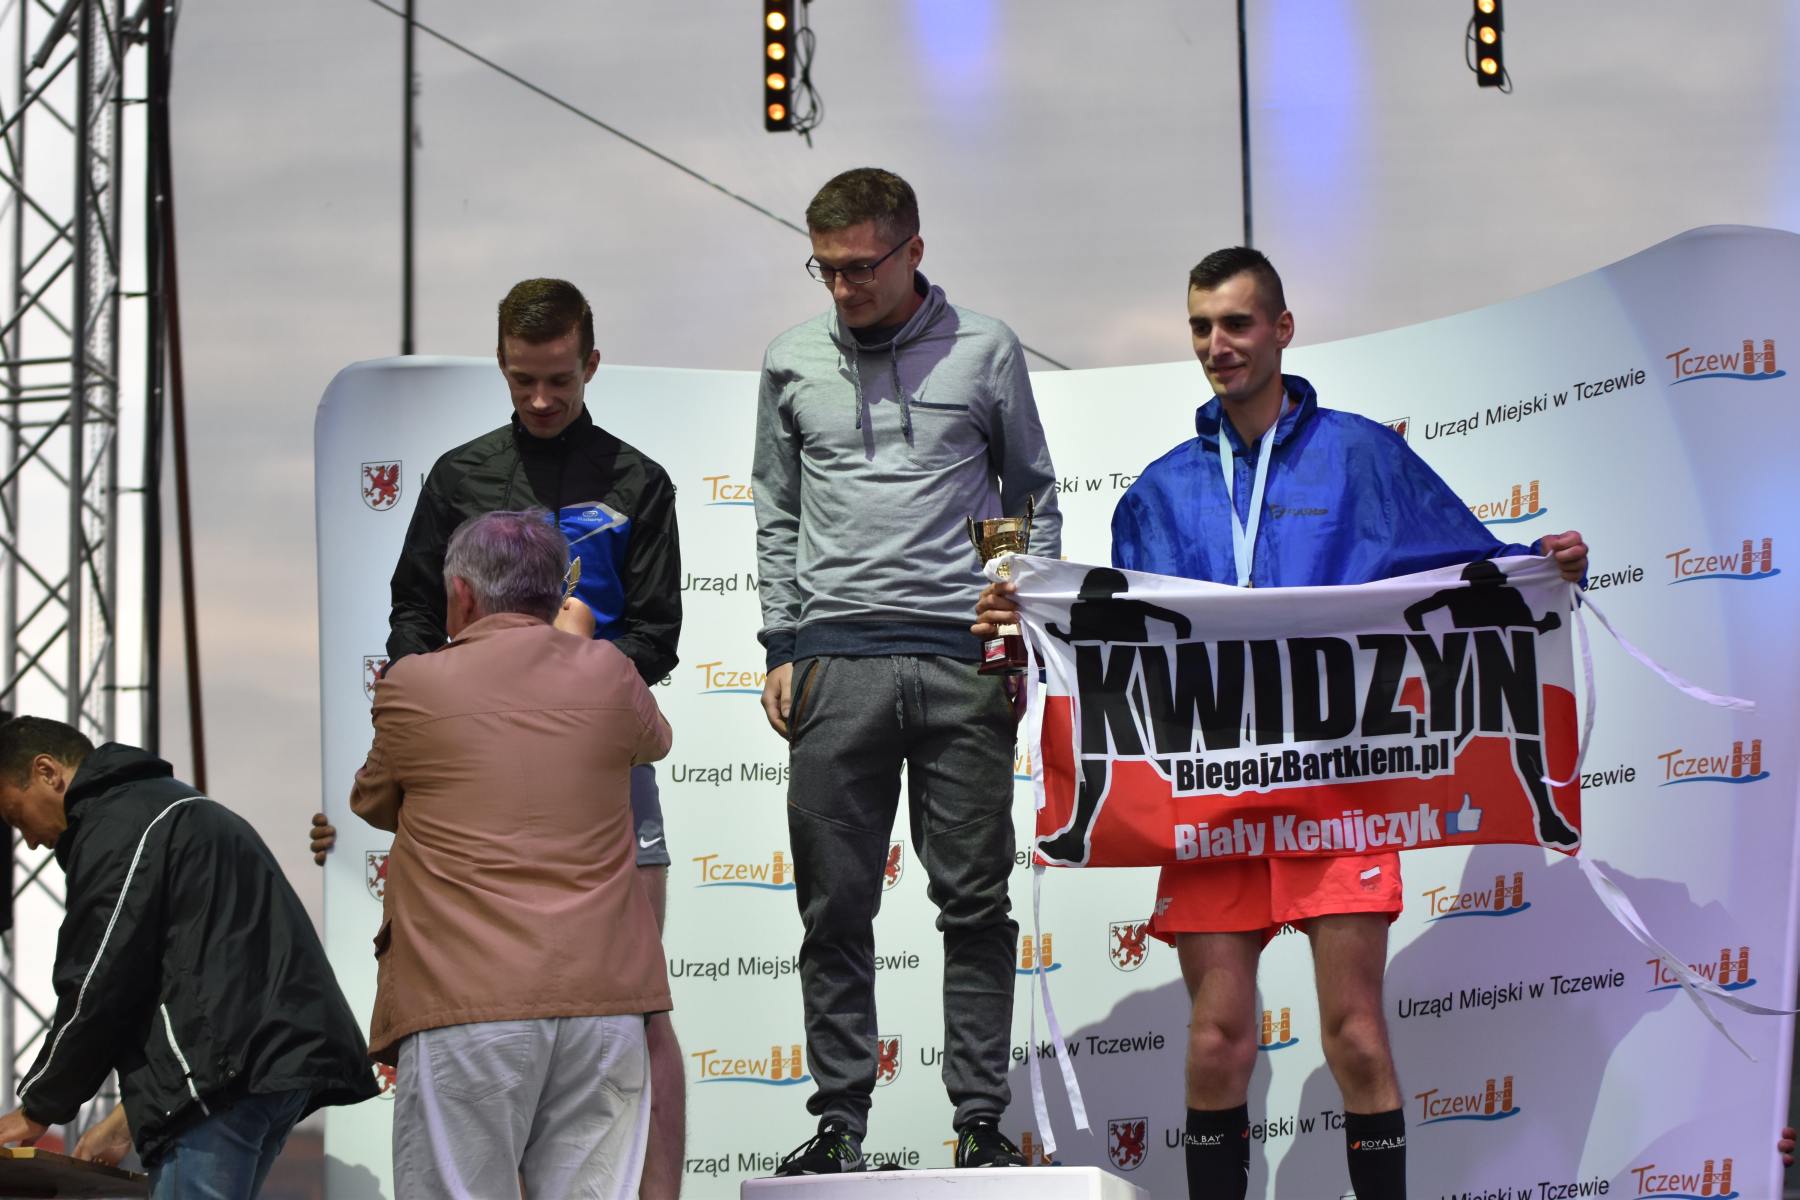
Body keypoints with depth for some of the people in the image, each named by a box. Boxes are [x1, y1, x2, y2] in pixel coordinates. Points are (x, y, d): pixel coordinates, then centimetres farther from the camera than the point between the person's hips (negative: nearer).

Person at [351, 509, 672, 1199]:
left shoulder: (413, 685, 0)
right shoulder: (608, 674, 7)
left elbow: (372, 805, 17)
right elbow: (655, 740, 30)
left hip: (468, 1003, -3)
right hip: (603, 994, 3)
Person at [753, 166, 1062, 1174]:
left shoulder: (984, 349, 5)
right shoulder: (793, 361, 10)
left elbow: (1033, 501, 11)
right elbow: (778, 517, 15)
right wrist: (783, 648, 7)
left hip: (962, 662, -1)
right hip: (836, 662, 1)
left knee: (976, 903, 0)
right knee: (836, 907, 1)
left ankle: (983, 1122, 5)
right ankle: (841, 1121, 8)